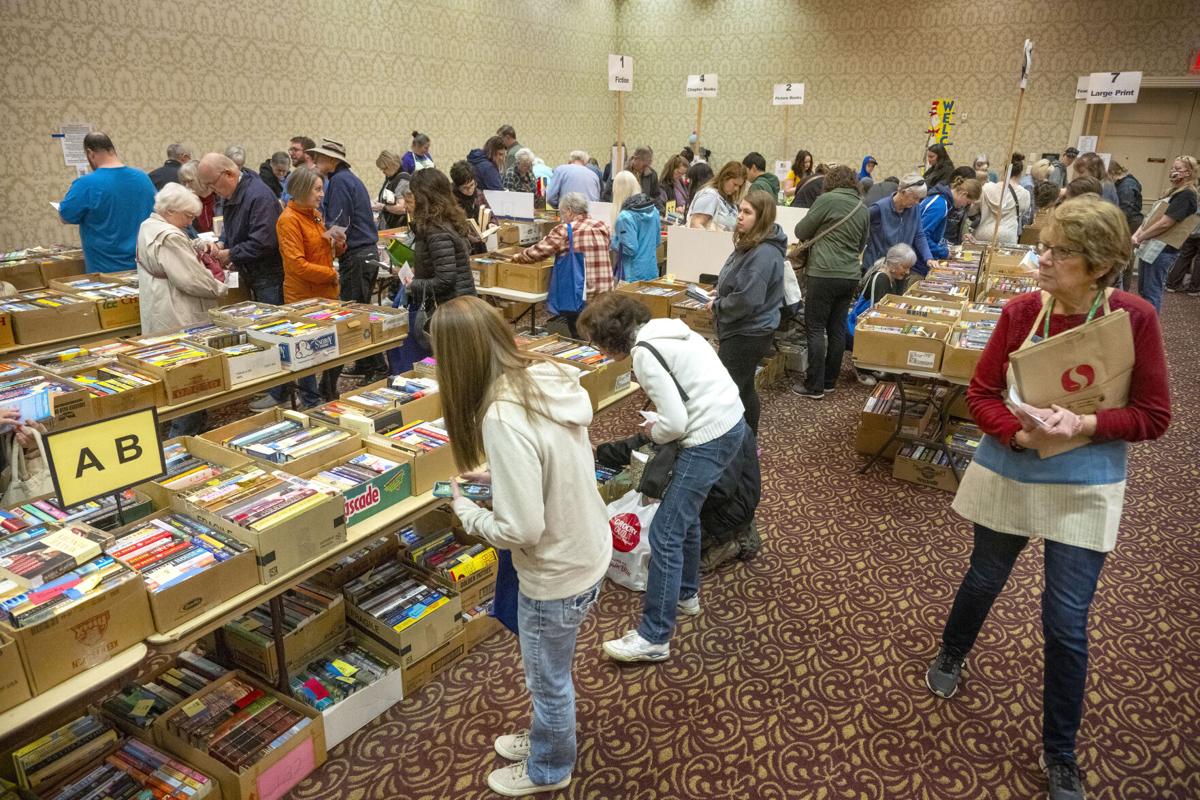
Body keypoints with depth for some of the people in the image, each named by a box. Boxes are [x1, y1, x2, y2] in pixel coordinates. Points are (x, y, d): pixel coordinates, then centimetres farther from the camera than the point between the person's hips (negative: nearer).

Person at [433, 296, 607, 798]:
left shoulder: (503, 419, -32)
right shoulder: (552, 378, -7)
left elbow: (521, 529, -28)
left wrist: (467, 513, -11)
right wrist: (498, 475, 6)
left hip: (557, 572, -8)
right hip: (588, 550, 8)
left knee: (548, 680, 20)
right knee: (551, 672, 31)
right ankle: (546, 738, 55)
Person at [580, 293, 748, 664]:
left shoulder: (644, 353, -16)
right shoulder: (666, 331, 12)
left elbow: (675, 422, -20)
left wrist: (653, 433, 1)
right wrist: (661, 426, 14)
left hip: (709, 439, -10)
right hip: (731, 423, 10)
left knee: (665, 533, -3)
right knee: (684, 514, 25)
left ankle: (654, 638, 5)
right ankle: (685, 594, 41)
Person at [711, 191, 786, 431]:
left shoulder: (764, 254, -25)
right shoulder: (750, 244, 8)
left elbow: (747, 300, -29)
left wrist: (717, 306, -14)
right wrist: (719, 295, 6)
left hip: (746, 336, -11)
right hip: (745, 332, 11)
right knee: (743, 388, 21)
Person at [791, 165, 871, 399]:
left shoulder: (827, 199, -6)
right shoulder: (864, 208, 12)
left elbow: (801, 231, 2)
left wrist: (818, 233, 23)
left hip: (825, 273, -6)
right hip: (851, 274, 6)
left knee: (816, 329, -2)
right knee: (837, 329, 12)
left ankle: (814, 386, -1)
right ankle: (829, 381, 19)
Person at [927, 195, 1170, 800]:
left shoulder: (1134, 318, -13)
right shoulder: (1021, 311, -10)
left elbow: (1153, 418, -9)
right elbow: (981, 394, -5)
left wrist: (1083, 425, -25)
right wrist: (1020, 433, -24)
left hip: (1085, 489, -1)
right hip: (1008, 474, 1)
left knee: (1067, 622, 5)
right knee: (983, 580, 21)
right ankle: (950, 657, 54)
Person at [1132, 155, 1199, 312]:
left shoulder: (1186, 195, -11)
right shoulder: (1173, 192, 19)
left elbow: (1165, 223, -18)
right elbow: (1151, 217, 16)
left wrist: (1140, 237, -8)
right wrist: (1137, 234, 1)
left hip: (1161, 250, -10)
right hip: (1150, 247, 10)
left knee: (1151, 294, -6)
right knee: (1143, 292, 15)